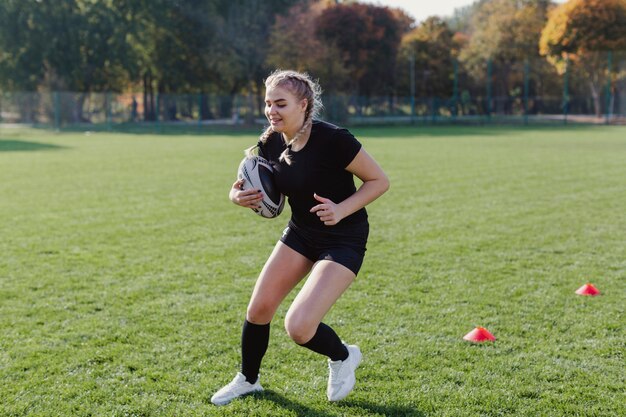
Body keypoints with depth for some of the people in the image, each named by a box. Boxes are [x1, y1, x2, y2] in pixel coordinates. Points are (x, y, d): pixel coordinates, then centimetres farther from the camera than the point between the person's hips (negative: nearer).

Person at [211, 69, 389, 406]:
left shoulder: (333, 139, -25)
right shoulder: (271, 143, -6)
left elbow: (379, 180, -16)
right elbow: (249, 186, 7)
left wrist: (341, 210, -28)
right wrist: (239, 196, -17)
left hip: (343, 240, -6)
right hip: (299, 233, 7)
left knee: (298, 327, -18)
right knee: (258, 310, 6)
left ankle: (343, 357, 16)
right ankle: (247, 380, 33)